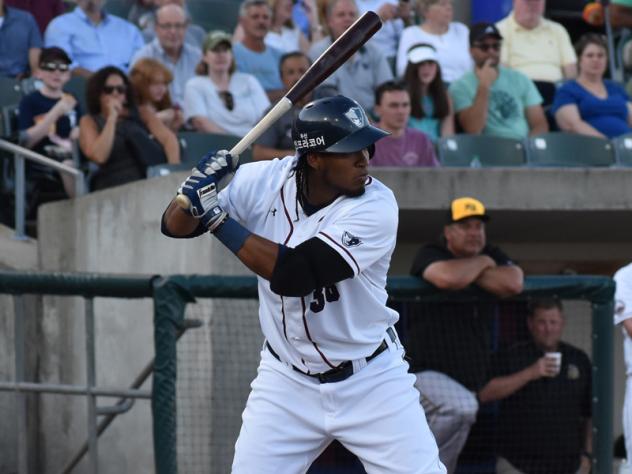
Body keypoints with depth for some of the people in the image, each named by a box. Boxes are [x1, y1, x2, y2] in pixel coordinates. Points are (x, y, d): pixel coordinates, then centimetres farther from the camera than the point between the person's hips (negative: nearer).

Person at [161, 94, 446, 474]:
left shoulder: (376, 207, -22)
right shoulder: (263, 182, -11)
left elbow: (295, 274, -31)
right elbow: (175, 226, -3)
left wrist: (216, 217, -29)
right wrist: (196, 189, -26)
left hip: (371, 381, -2)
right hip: (288, 384, 2)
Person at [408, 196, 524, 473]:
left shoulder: (492, 255, 11)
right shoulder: (430, 255, -6)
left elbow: (513, 284, -10)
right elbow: (449, 278, -30)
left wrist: (469, 272, -9)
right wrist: (482, 263, -10)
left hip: (471, 377, 7)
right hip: (426, 374, -7)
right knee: (461, 406, -35)